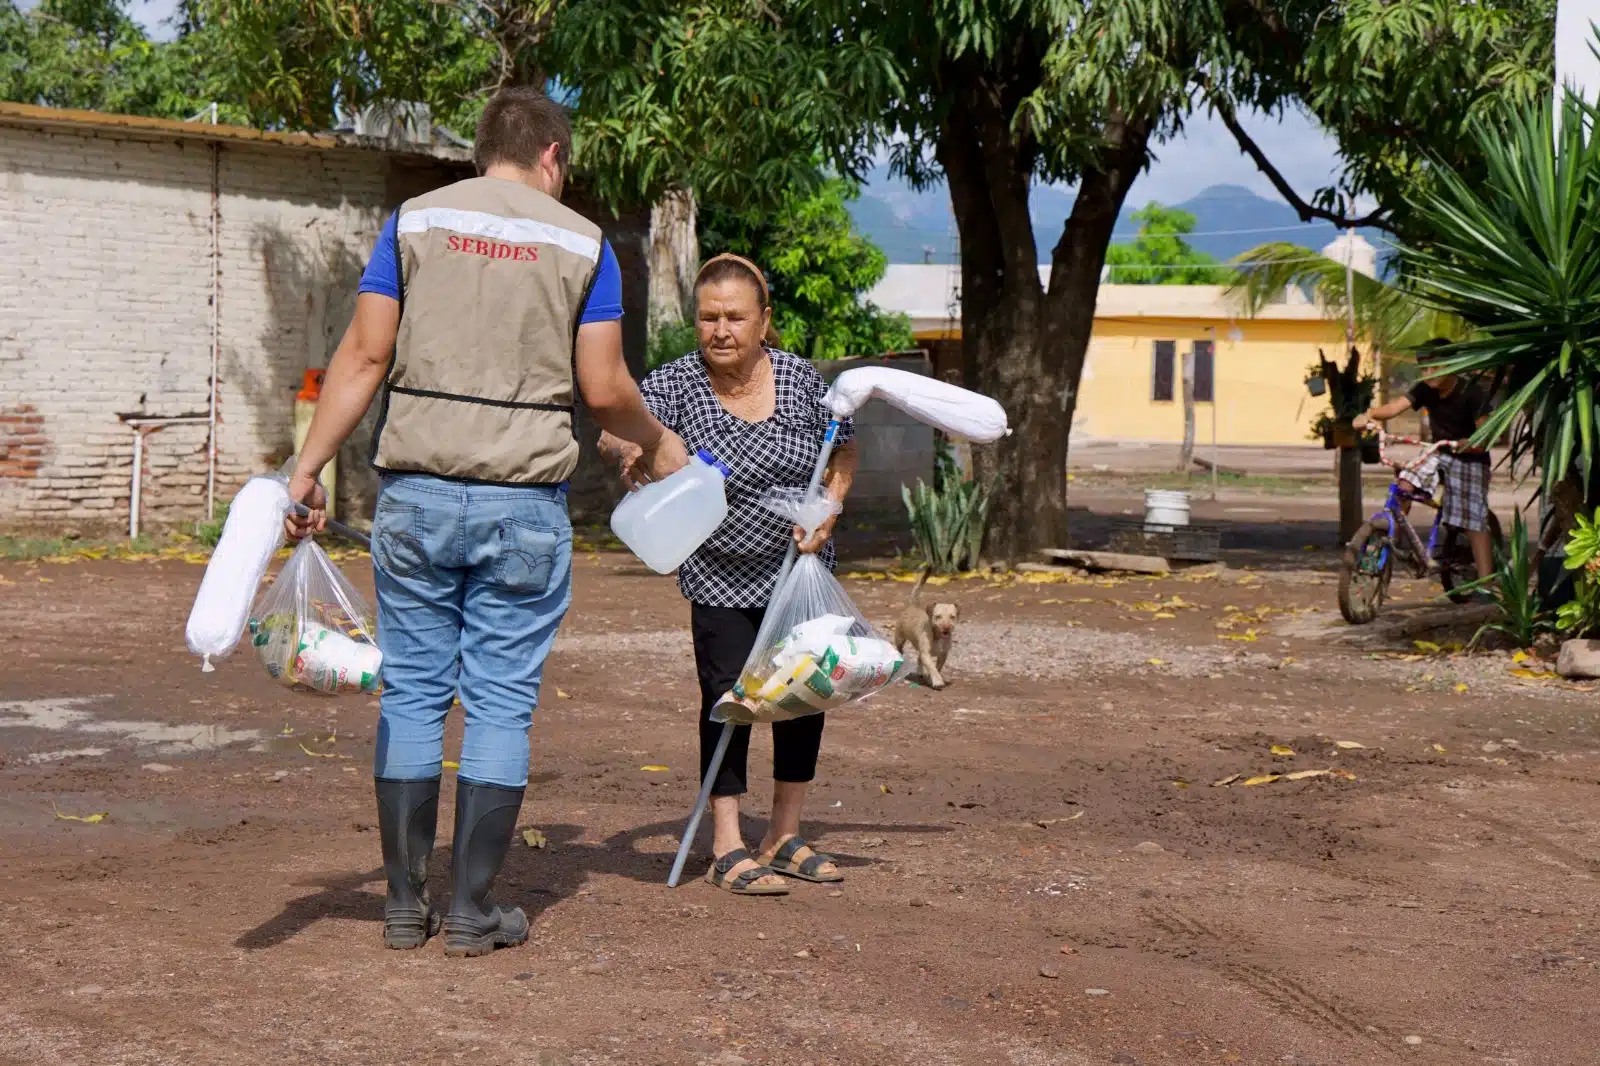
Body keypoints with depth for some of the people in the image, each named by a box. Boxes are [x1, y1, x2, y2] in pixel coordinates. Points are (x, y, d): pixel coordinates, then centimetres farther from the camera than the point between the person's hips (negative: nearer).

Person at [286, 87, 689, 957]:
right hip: (526, 502, -1)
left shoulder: (415, 222, 6)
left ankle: (406, 905, 13)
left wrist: (307, 470, 1)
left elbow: (364, 358, 0)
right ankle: (472, 911, 7)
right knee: (501, 702, 5)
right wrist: (656, 445, 19)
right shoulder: (581, 243, 4)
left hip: (417, 492, 1)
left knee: (411, 694, 9)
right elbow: (603, 389, 0)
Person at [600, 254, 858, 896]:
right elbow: (613, 432, -25)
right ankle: (727, 849, 0)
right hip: (720, 580, -3)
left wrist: (828, 512, -9)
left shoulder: (799, 378, -8)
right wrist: (632, 450, -48)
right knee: (727, 698, -9)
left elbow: (843, 449, 6)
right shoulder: (677, 384, -14)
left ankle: (784, 837, 22)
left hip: (800, 569, 3)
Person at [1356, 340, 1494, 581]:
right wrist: (1369, 415, -41)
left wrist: (1459, 444, -42)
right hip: (1439, 455, 5)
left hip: (1470, 459, -5)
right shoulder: (1425, 390, -6)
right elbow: (1395, 406, -21)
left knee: (1475, 523, -14)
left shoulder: (1473, 392, -19)